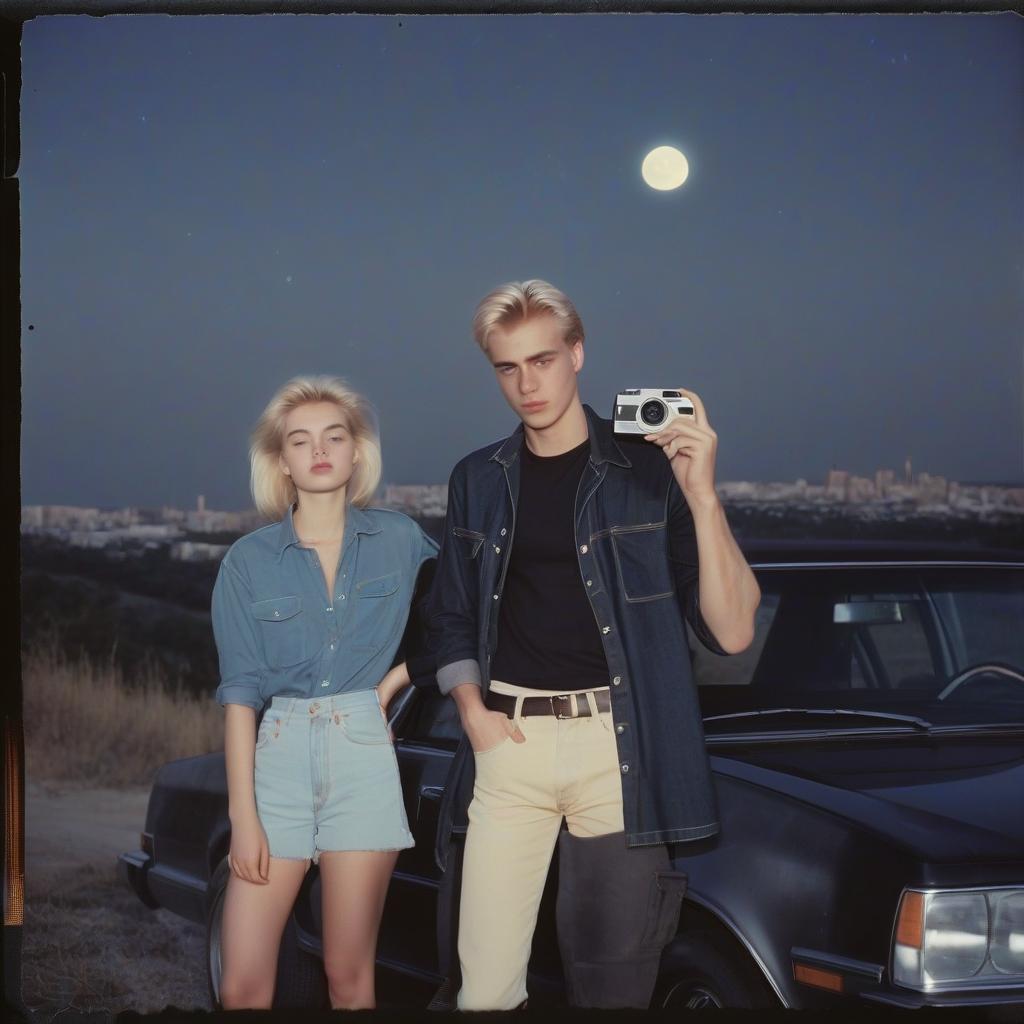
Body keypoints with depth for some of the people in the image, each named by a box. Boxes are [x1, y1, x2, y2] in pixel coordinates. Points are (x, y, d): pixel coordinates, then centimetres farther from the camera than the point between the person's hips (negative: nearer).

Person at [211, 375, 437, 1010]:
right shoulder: (249, 561, 3)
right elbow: (241, 692, -1)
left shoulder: (400, 541, 6)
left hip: (363, 756, 0)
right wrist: (244, 815, -7)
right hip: (278, 759, 0)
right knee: (243, 985, -4)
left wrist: (395, 680, 2)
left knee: (350, 977, 1)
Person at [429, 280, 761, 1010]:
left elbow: (732, 632, -8)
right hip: (510, 738, 3)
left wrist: (701, 494, -19)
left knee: (613, 985, 5)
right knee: (484, 987, 0)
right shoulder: (478, 480, 10)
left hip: (619, 743, -2)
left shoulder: (649, 467, -2)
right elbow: (454, 617, 20)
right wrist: (472, 709, 1)